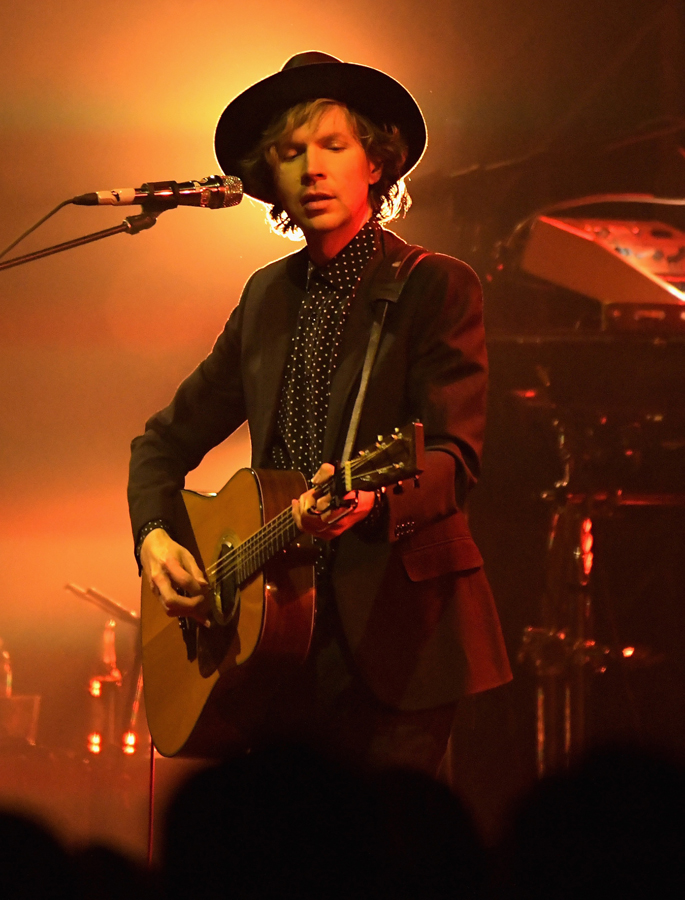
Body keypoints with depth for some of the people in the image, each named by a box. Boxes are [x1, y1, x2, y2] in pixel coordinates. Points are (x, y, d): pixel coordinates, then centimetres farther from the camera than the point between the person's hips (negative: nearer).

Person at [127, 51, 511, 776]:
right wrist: (154, 537, 3)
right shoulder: (267, 296, 15)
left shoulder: (437, 288, -2)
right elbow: (169, 438, 23)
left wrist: (372, 499, -33)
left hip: (392, 640, -5)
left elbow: (455, 457, -13)